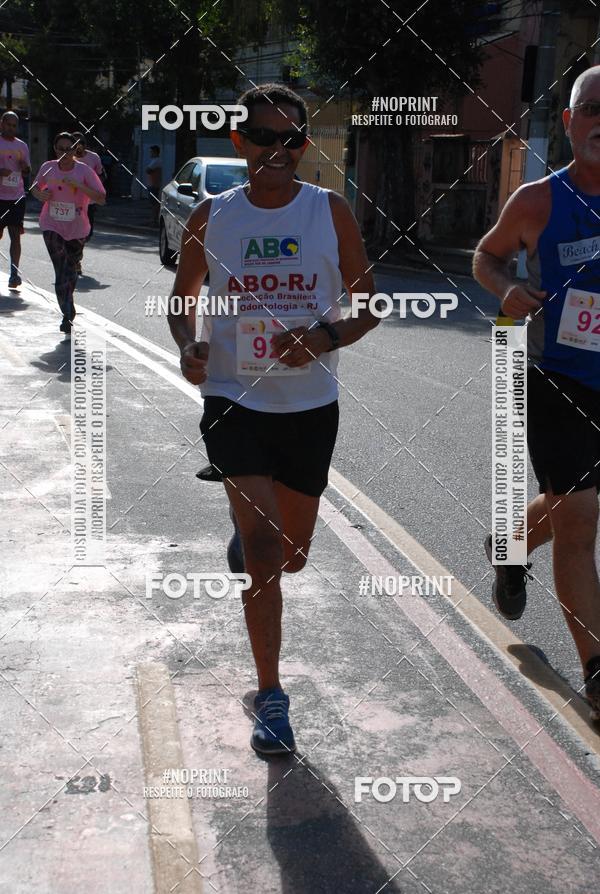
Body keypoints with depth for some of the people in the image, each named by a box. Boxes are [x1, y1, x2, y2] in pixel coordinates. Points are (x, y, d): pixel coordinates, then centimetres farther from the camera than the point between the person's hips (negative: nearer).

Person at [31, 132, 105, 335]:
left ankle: (68, 313, 34)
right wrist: (40, 195, -7)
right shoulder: (48, 168, -2)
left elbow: (101, 199, -14)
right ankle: (68, 314, -11)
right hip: (52, 226, 0)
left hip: (77, 229, 0)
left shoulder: (84, 171, -9)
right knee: (61, 271, -15)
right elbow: (35, 187, 17)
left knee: (70, 271, 12)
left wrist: (79, 186, -26)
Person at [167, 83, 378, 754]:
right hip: (234, 400, -1)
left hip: (310, 405, 2)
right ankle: (270, 696, -1)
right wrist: (188, 346, -9)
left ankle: (248, 539, 53)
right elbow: (183, 297, 13)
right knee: (263, 546, -13)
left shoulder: (331, 212, -2)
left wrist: (326, 336, -18)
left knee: (291, 555, 14)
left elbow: (369, 304, 3)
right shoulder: (212, 217, 0)